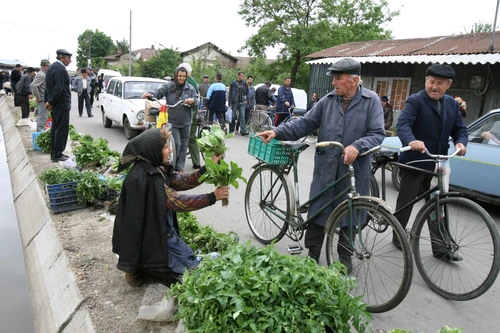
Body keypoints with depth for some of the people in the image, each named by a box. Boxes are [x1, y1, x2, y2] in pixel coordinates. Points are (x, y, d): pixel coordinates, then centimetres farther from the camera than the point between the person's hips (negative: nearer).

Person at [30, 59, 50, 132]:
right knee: (42, 117, -7)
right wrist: (38, 97, -21)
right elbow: (33, 86, -27)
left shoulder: (43, 74, 14)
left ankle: (39, 131, 27)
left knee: (40, 117, 18)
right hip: (42, 99, -10)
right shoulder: (41, 75, -17)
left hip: (44, 99, 10)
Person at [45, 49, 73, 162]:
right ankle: (57, 155, -3)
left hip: (55, 106, 10)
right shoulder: (60, 69, -16)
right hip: (61, 105, -10)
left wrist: (48, 101, 14)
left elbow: (48, 87, 18)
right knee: (62, 130, -5)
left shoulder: (51, 67, 16)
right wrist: (51, 102, -15)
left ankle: (54, 153, 21)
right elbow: (59, 88, -23)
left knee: (55, 129, 14)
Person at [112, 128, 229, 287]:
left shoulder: (154, 168, 1)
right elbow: (177, 201, -26)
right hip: (151, 237, -10)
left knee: (189, 259, 21)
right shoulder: (144, 177, -28)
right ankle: (140, 269, 7)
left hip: (161, 231, 10)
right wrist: (212, 197, -22)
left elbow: (182, 181, -2)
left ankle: (144, 265, 20)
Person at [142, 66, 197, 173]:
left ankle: (180, 168, 19)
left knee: (183, 145, 8)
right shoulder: (168, 86, -5)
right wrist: (149, 95, -38)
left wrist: (193, 101, -24)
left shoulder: (190, 88, 1)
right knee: (176, 144, -8)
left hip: (186, 122, 3)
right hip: (172, 122, -3)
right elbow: (158, 94, -17)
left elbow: (196, 103, -1)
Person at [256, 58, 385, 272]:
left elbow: (377, 134, -10)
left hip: (354, 169, -2)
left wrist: (357, 146, -28)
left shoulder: (371, 101, -5)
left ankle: (345, 256, 31)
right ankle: (313, 255, 25)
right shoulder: (328, 100, 3)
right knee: (317, 211, 8)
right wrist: (277, 132, -9)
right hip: (325, 167, 3)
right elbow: (305, 123, 2)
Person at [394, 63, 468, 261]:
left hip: (437, 165, 6)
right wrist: (411, 141, -45)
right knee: (405, 203, 7)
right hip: (415, 162, -5)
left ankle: (439, 248, 21)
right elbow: (403, 124, -25)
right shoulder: (415, 101, -10)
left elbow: (460, 129, 11)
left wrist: (461, 142, -11)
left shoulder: (452, 104, 11)